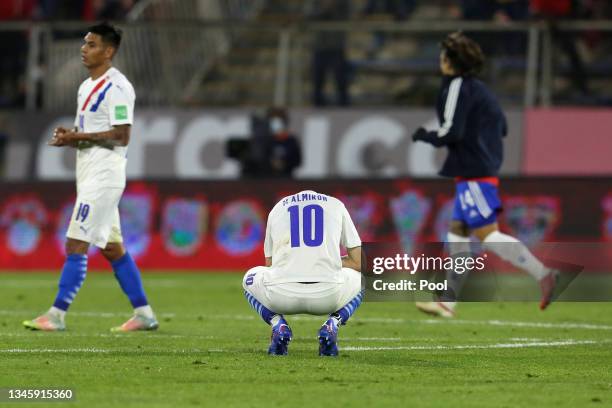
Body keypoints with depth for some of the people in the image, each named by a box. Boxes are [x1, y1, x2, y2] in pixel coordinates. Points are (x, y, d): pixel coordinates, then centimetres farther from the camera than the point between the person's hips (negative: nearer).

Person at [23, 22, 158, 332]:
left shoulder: (116, 88, -14)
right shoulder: (87, 86, 16)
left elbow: (121, 136, -19)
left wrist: (77, 137, -19)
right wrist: (68, 136, 1)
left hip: (104, 175, -10)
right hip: (89, 175, 10)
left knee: (76, 244, -12)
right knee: (112, 247, 12)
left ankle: (57, 315, -11)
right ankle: (143, 314, 16)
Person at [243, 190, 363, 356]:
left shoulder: (278, 208, 25)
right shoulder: (336, 205, 22)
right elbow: (359, 262, 19)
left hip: (282, 295, 1)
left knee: (251, 278, 36)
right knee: (360, 279, 34)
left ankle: (278, 324, 7)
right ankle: (332, 324, 5)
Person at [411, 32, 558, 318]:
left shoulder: (458, 87, -11)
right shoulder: (479, 89, 17)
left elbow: (451, 132, -18)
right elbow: (501, 128, 21)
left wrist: (424, 136, -2)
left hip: (473, 173, -10)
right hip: (486, 169, 10)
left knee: (487, 235, -13)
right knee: (457, 232, 13)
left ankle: (544, 275, -23)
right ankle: (449, 301, 15)